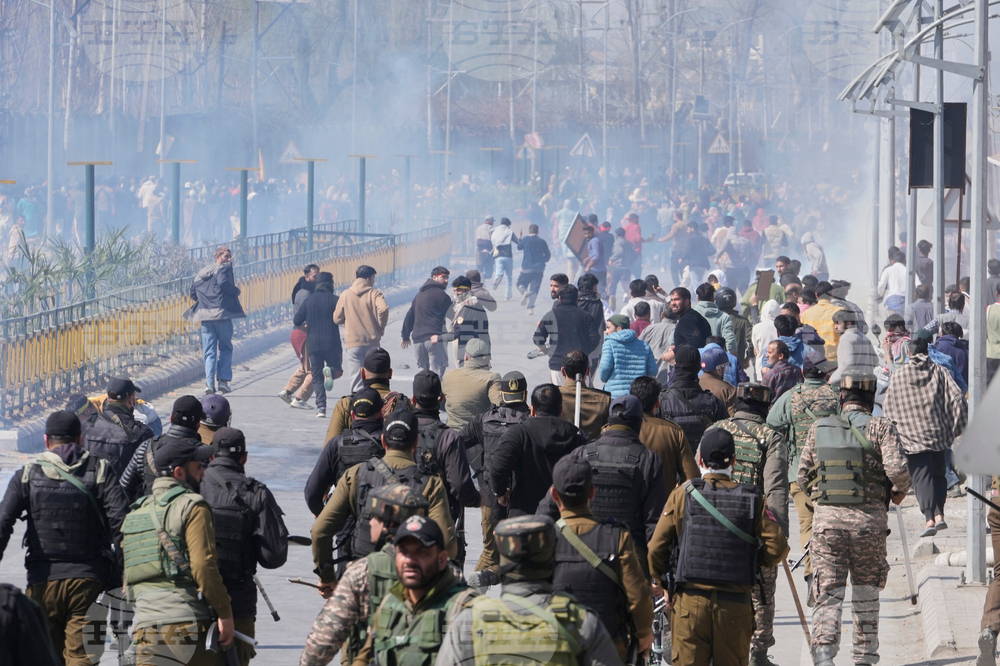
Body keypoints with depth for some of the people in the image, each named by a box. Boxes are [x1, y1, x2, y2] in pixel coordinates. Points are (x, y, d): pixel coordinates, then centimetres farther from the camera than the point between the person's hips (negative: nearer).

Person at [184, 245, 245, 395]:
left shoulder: (202, 272, 18)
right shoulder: (223, 269, -2)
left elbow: (193, 293, 15)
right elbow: (223, 283, -21)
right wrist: (237, 291, -4)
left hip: (205, 315, 5)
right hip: (222, 314, -5)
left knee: (209, 351, 6)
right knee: (225, 349, 7)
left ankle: (209, 382, -7)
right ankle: (223, 381, 1)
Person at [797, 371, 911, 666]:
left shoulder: (818, 429, 8)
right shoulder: (880, 427, -1)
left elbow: (803, 478, 10)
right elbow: (897, 469, -13)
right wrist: (899, 491, 8)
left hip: (826, 519, 1)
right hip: (869, 518, -1)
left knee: (828, 593, 0)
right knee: (866, 592, 15)